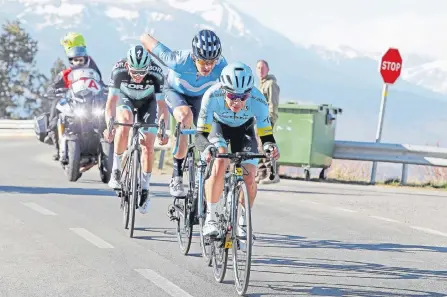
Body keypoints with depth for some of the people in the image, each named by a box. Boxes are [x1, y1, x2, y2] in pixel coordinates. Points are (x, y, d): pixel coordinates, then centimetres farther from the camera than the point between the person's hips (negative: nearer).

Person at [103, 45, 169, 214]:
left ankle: (145, 187, 10)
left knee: (148, 146, -9)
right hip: (125, 98, 0)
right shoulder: (119, 70, -35)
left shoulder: (156, 73, -34)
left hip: (147, 101, 1)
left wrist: (164, 129, -41)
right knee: (125, 123, -33)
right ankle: (116, 169, -18)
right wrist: (109, 126, -47)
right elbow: (111, 101, -33)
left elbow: (161, 104, -29)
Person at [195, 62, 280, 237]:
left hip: (243, 129, 1)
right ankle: (210, 219, -20)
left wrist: (270, 147, -50)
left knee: (249, 176, -15)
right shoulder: (212, 96, -38)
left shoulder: (258, 101, -35)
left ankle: (243, 222, 10)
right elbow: (200, 135, -37)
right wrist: (207, 148, -59)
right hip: (218, 126, -1)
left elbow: (266, 136, -27)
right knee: (220, 162, -29)